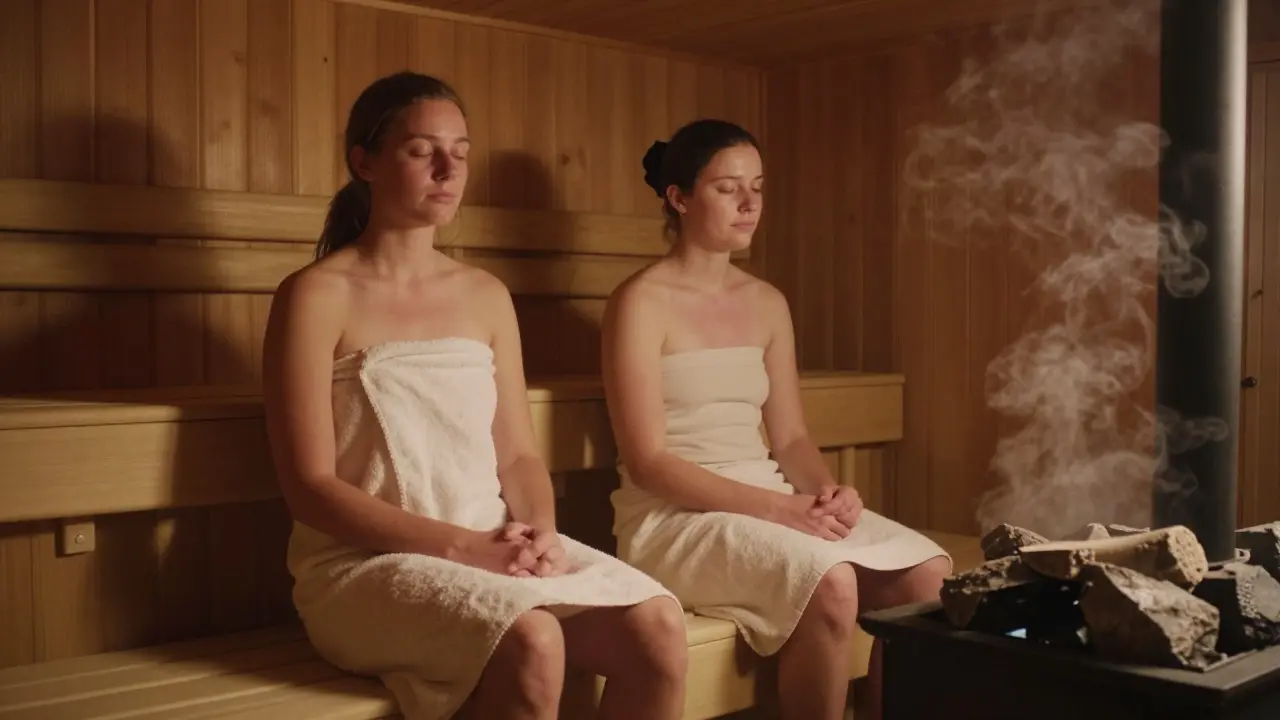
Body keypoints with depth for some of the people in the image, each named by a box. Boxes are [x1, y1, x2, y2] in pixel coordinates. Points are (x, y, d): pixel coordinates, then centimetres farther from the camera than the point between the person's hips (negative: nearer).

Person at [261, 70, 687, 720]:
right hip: (367, 561, -5)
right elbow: (310, 488, -10)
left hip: (497, 550, 5)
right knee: (530, 641, -34)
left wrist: (540, 531, -10)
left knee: (657, 624, -20)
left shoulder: (487, 295, 14)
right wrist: (462, 545, -18)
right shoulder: (317, 295, -4)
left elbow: (519, 455, 13)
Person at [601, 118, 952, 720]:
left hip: (771, 500, 7)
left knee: (929, 572, -13)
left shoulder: (768, 303, 13)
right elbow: (647, 462, -14)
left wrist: (828, 490, -10)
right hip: (676, 516, -6)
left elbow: (790, 437, 13)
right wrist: (777, 507, -20)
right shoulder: (641, 302, -8)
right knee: (830, 582, -31)